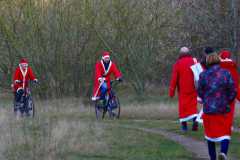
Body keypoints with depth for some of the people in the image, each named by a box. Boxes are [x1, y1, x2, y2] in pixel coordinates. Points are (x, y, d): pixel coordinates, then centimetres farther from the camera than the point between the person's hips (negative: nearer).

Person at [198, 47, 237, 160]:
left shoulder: (203, 75, -6)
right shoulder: (226, 73, -7)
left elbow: (200, 92, 2)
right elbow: (233, 91, -6)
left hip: (208, 109, 1)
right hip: (223, 109, -1)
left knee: (210, 134, 15)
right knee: (225, 133, 6)